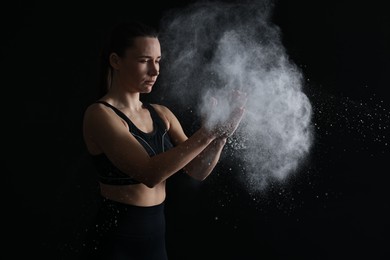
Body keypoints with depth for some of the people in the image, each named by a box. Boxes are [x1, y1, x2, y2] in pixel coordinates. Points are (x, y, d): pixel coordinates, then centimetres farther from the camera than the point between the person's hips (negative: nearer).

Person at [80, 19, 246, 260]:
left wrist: (221, 135, -16)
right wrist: (208, 131, -26)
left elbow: (198, 171, 0)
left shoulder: (160, 114, 6)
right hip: (116, 240, -6)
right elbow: (150, 174, -26)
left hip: (157, 237, 7)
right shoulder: (99, 114, -15)